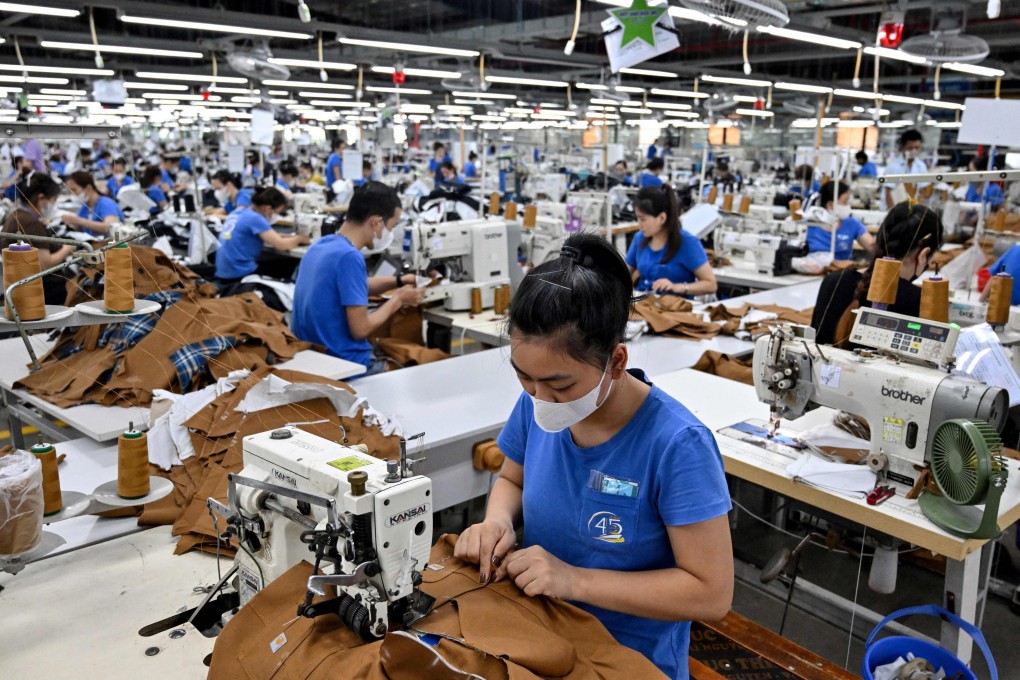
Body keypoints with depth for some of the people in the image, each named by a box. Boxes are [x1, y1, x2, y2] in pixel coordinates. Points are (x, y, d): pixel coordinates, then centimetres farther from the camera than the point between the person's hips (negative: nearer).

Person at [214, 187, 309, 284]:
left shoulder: (238, 212, 9)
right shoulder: (255, 218, -16)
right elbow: (281, 245, -19)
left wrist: (291, 237, 10)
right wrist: (299, 238, 0)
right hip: (240, 275, -9)